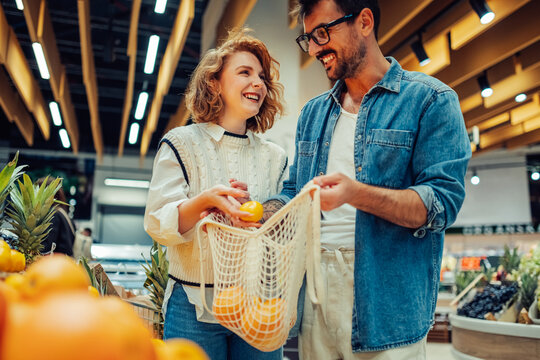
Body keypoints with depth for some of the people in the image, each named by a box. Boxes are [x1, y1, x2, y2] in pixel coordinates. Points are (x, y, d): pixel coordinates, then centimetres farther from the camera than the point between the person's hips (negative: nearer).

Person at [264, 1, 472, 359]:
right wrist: (256, 214, -5)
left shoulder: (430, 99, -4)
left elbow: (444, 202, -12)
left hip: (386, 298, -5)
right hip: (313, 288, 5)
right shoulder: (313, 113, 14)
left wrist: (355, 193, -27)